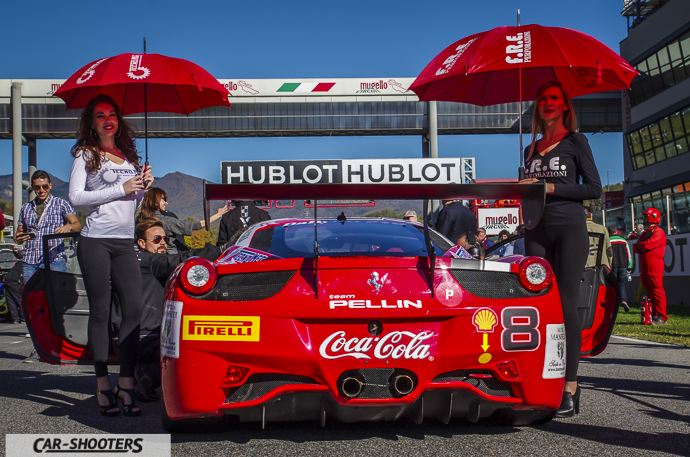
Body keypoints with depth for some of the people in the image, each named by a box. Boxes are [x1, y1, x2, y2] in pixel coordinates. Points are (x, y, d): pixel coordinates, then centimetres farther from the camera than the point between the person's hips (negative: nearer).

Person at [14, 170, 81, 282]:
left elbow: (77, 225, -4)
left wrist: (68, 226, -28)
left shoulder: (61, 204, 8)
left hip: (54, 261, -4)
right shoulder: (26, 208, 20)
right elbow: (19, 235, 24)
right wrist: (18, 238, -1)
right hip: (29, 261, 4)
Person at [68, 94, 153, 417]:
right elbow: (76, 197, -6)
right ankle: (103, 384, 4)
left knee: (134, 308, -7)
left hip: (124, 242, 4)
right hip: (95, 241, -4)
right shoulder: (86, 154, 6)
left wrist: (144, 187, 4)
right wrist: (121, 189, -9)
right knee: (100, 312, -2)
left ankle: (126, 384, -4)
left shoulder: (129, 156, 19)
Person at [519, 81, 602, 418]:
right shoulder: (531, 150, 19)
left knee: (565, 305, -10)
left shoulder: (575, 141, 5)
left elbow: (594, 188, -2)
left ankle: (570, 388, -9)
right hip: (537, 232, 5)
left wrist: (550, 188, -9)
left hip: (570, 229, -5)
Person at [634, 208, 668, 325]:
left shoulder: (658, 232, -7)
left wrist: (639, 245, 0)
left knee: (657, 291, -9)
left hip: (654, 264, -9)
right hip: (645, 265, 9)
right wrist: (640, 247, -4)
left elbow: (648, 244, -19)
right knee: (650, 291, 11)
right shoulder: (645, 233, 22)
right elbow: (636, 248, 17)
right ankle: (654, 315, 16)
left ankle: (662, 317, -8)